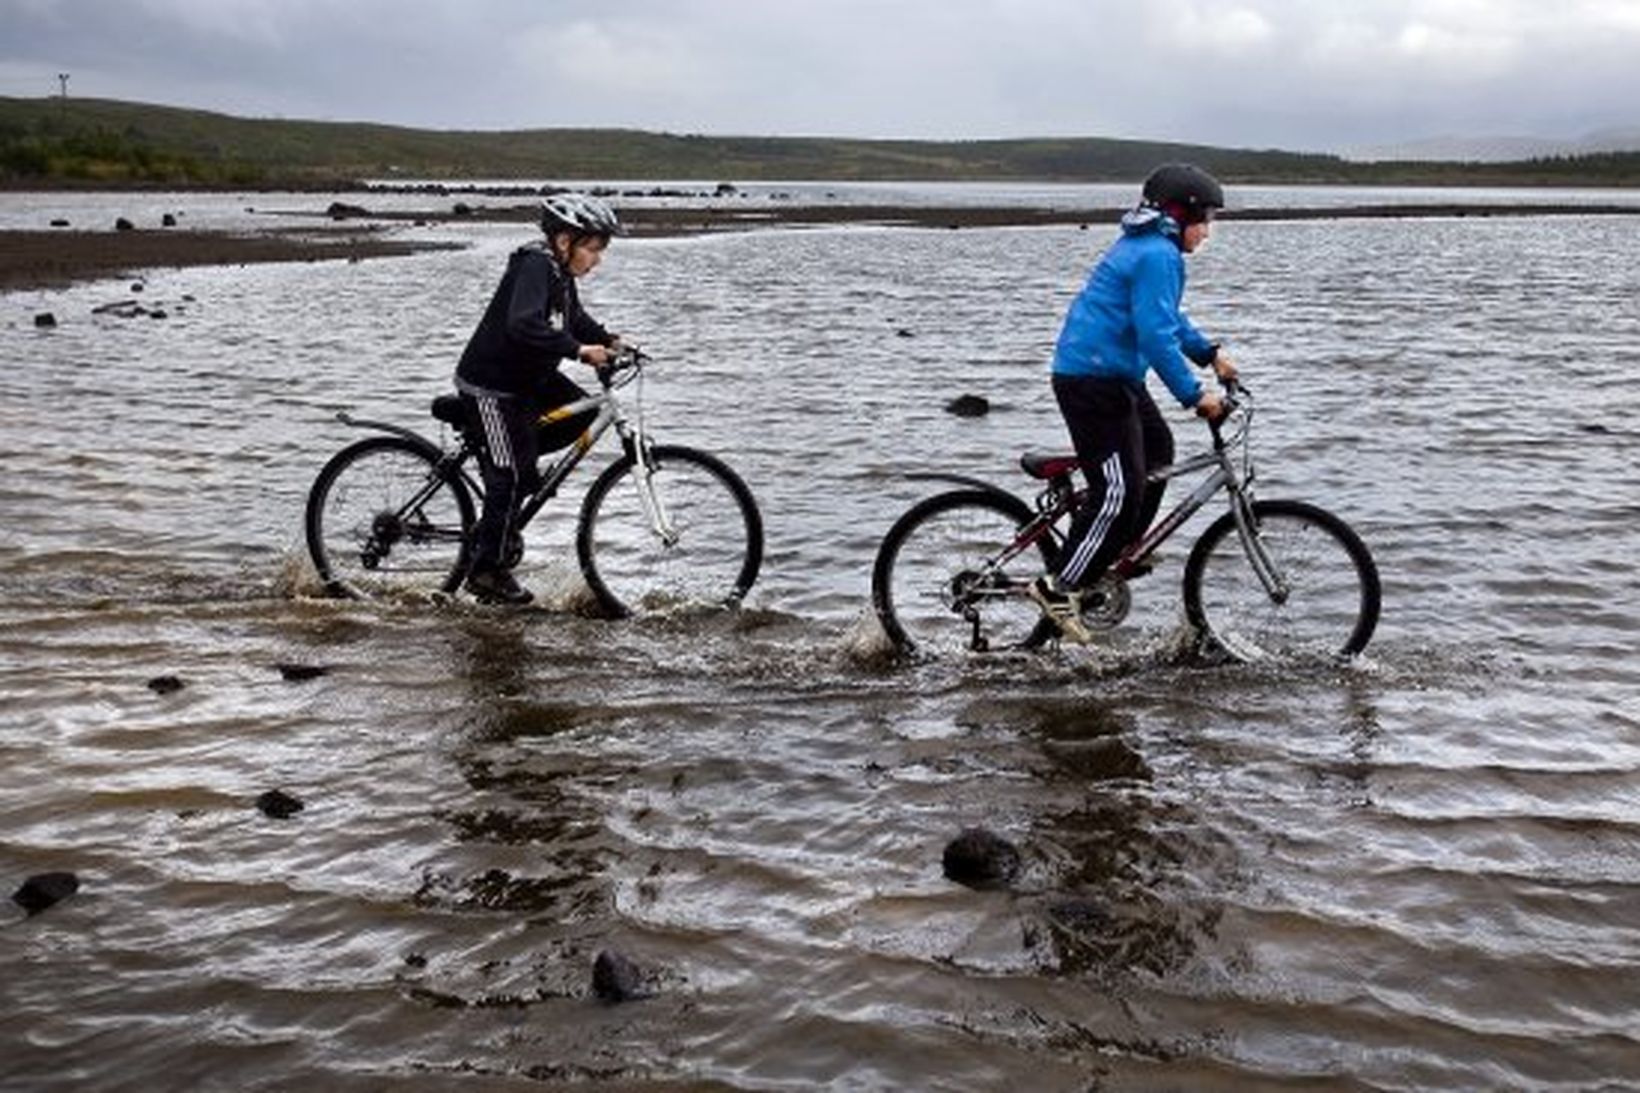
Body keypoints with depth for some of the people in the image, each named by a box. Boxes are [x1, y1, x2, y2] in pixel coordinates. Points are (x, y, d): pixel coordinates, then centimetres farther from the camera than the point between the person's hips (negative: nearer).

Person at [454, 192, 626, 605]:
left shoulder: (559, 273, 6)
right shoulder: (534, 267, -23)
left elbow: (573, 318, 23)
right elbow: (523, 326, -37)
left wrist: (607, 340, 8)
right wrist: (579, 349, -39)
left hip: (527, 376, 9)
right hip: (490, 385, -9)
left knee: (581, 413, 3)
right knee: (511, 477, -6)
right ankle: (487, 571, 5)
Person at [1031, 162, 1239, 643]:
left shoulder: (1144, 245, 17)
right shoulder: (1157, 255, -17)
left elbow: (1166, 318, 30)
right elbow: (1157, 336, -23)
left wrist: (1210, 354, 27)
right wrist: (1194, 395, -20)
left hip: (1112, 373, 11)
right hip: (1093, 380, -11)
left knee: (1157, 450, 22)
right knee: (1119, 490, -11)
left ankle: (1118, 554, 27)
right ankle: (1060, 588, -6)